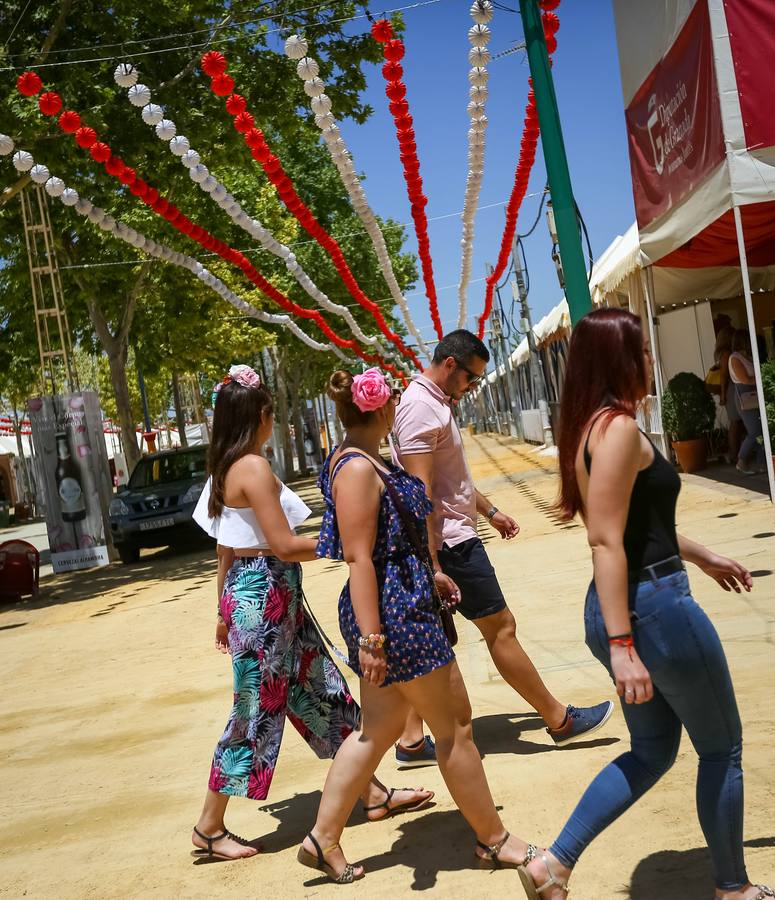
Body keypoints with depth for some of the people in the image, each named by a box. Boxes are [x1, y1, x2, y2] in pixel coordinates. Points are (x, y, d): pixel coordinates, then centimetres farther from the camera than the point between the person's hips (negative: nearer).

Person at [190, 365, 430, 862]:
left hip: (261, 595, 10)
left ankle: (373, 793, 25)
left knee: (323, 693, 14)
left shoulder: (226, 468, 11)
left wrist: (226, 610, 21)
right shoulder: (254, 466, -17)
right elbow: (283, 545, -21)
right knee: (257, 712, 1)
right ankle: (210, 828, 14)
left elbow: (225, 549, 15)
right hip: (264, 595, -10)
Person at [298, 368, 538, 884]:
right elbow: (358, 557, -22)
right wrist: (370, 638, -24)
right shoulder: (357, 468, -18)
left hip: (403, 600, 10)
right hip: (395, 609, -10)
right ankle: (495, 841, 17)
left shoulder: (364, 460, 13)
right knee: (455, 725, 2)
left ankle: (324, 840, 20)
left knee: (378, 729, 14)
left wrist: (430, 574, 28)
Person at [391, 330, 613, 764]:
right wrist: (433, 564, -26)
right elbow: (420, 491, -24)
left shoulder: (436, 403, 15)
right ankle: (560, 720, 11)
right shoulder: (421, 407, -18)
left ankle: (411, 739, 16)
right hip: (450, 541, -10)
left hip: (447, 538, 10)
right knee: (501, 627, -1)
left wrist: (490, 510, 27)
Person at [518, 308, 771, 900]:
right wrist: (621, 646, -25)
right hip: (654, 606, -9)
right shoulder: (619, 427, -18)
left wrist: (700, 555, 31)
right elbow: (607, 541, -24)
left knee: (652, 751, 19)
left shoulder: (590, 426, 11)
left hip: (625, 610, 9)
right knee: (722, 748, 12)